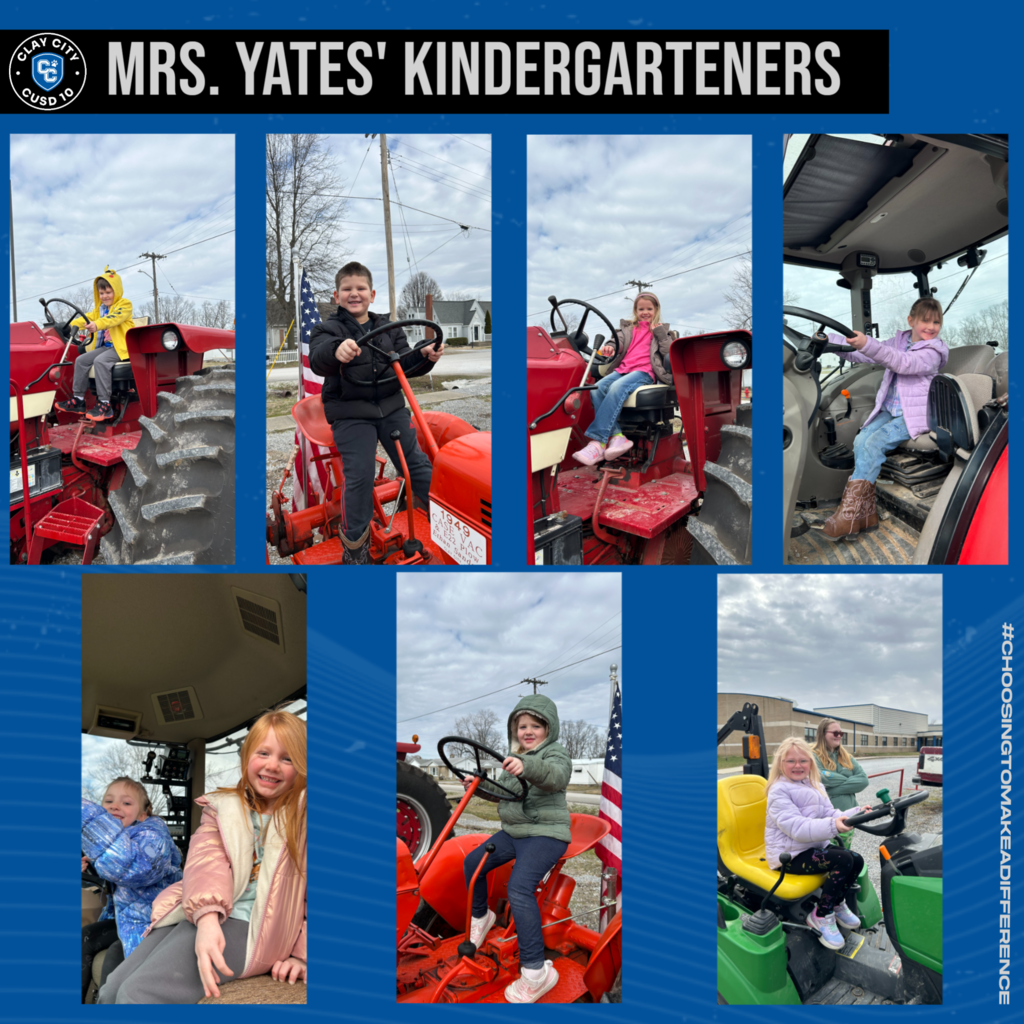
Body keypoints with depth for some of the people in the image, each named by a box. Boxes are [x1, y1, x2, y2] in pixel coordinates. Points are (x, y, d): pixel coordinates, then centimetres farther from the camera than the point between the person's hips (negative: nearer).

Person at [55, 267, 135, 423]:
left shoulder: (124, 305, -6)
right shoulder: (100, 308, 20)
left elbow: (114, 318, -25)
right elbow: (88, 317, 8)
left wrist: (97, 325, -42)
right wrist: (72, 324, -10)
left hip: (121, 347, -9)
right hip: (105, 346, 9)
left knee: (100, 361, -31)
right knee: (81, 360, -3)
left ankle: (104, 405, -31)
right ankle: (78, 400, 3)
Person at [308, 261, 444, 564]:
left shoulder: (388, 327, 11)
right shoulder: (328, 329, -3)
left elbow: (404, 365, 6)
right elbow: (317, 359, -23)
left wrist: (425, 356, -17)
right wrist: (336, 351, -47)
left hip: (390, 407, 4)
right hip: (351, 413, -4)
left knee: (417, 463, 3)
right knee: (359, 475, -11)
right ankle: (355, 544, 3)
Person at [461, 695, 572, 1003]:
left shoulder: (555, 752, -10)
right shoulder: (514, 757, 16)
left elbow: (558, 775, -34)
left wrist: (527, 766, -54)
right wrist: (479, 786, 4)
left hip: (546, 833, -9)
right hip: (513, 831, 9)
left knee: (519, 887, -27)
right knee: (473, 863, 5)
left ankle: (535, 971, -26)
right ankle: (481, 917, 32)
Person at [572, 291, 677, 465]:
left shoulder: (661, 330, 19)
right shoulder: (629, 328, 29)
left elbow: (669, 352, 5)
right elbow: (619, 341, 11)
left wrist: (660, 333, 0)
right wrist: (610, 347, -11)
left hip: (644, 372, -5)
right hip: (622, 369, 5)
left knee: (617, 388, -35)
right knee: (597, 389, -27)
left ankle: (597, 443, -43)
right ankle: (617, 437, -35)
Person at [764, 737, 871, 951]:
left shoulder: (814, 787, 13)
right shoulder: (779, 792, -16)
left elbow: (831, 814, 4)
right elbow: (797, 828, -27)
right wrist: (832, 826, -40)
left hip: (815, 845, 9)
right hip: (790, 855, -8)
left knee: (857, 860, -5)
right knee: (843, 860, -23)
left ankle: (837, 904, 18)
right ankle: (821, 916, -11)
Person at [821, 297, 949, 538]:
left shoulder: (932, 352, -8)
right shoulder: (899, 341, 14)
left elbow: (903, 363, -27)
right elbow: (862, 354, 11)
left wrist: (867, 344, -40)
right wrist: (827, 340, -3)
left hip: (913, 416, -7)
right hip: (889, 410, 7)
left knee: (875, 443, -25)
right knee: (861, 440, -18)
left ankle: (849, 514, -25)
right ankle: (866, 514, -18)